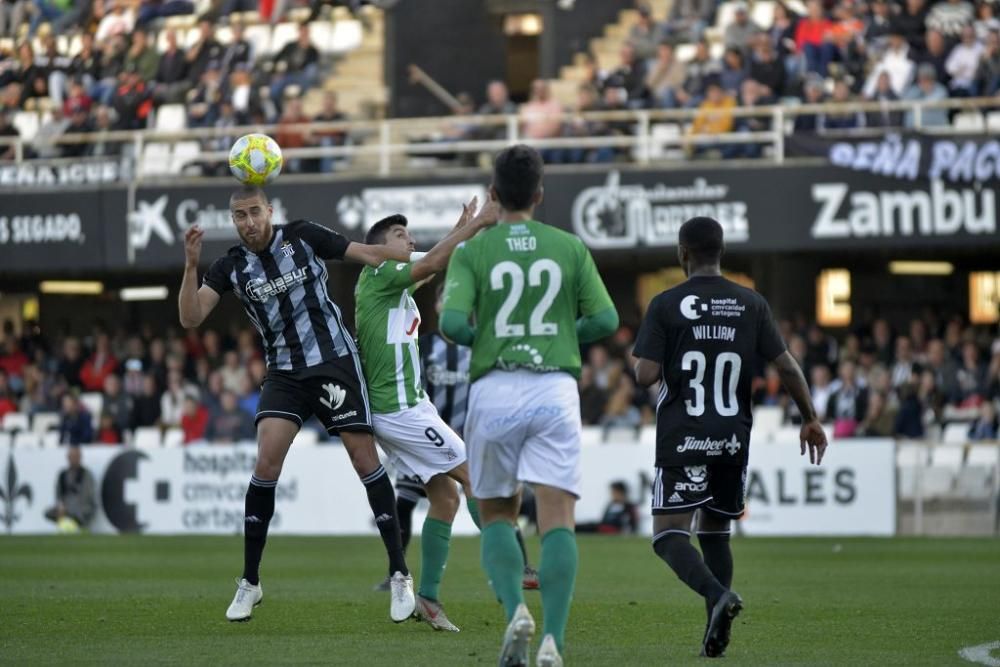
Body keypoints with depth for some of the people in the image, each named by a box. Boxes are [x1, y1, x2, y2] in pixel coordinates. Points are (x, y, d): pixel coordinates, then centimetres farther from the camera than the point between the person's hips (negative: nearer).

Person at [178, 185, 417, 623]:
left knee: (364, 458, -6)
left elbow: (369, 254, 2)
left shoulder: (303, 237, -3)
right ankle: (249, 583, -3)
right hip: (284, 372, 2)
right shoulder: (230, 267, 2)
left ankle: (400, 575, 3)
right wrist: (190, 265, -21)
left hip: (334, 361, -2)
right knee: (266, 462, -14)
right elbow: (190, 318, -7)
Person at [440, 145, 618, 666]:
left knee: (496, 515, 15)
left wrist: (480, 338, 12)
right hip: (555, 388, 0)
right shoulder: (570, 247, 6)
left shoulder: (472, 251, 1)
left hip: (495, 390, 0)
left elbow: (452, 323, -11)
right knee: (557, 521, -4)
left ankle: (515, 610, -9)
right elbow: (605, 320, 4)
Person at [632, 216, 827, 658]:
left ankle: (718, 594, -31)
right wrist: (810, 419, 11)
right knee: (714, 531, 17)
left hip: (683, 439, -4)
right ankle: (716, 636, 7)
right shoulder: (752, 304, 4)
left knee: (669, 533, -4)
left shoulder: (666, 305, -5)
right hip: (733, 439, 4)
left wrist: (641, 366, 12)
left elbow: (646, 375, -11)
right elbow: (786, 366, 1)